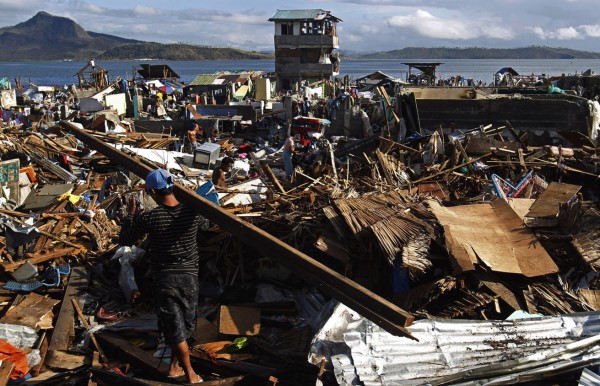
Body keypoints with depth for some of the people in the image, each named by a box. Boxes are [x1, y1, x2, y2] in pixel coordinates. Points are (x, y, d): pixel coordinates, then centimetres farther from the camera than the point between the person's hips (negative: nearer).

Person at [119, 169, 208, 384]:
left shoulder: (150, 218, -16)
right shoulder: (191, 212, -8)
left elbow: (124, 240, -3)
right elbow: (205, 226, 17)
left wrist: (131, 213, 8)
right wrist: (188, 200, 24)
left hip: (163, 278, -2)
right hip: (189, 275, 2)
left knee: (175, 328, 7)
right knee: (186, 324, 20)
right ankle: (174, 366, 29)